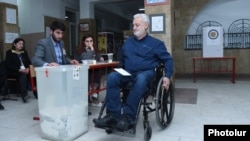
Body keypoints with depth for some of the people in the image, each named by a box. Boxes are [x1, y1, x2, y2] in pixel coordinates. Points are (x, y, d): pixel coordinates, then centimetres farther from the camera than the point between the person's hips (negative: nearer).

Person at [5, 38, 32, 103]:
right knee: (23, 75, -36)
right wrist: (19, 69, -22)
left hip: (25, 70, 4)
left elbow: (29, 62, 11)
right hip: (13, 72, -4)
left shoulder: (24, 52, 19)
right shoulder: (9, 52, 4)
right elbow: (9, 65, -8)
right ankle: (24, 95, -43)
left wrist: (27, 68, -13)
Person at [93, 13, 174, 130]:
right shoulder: (128, 42, 22)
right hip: (128, 73, 4)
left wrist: (167, 76, -9)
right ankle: (113, 115, -31)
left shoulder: (156, 43, 9)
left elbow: (168, 60, 5)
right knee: (112, 77, -28)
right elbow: (122, 60, 29)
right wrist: (120, 71, 12)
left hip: (146, 72, -3)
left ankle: (128, 117, -37)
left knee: (141, 79, -40)